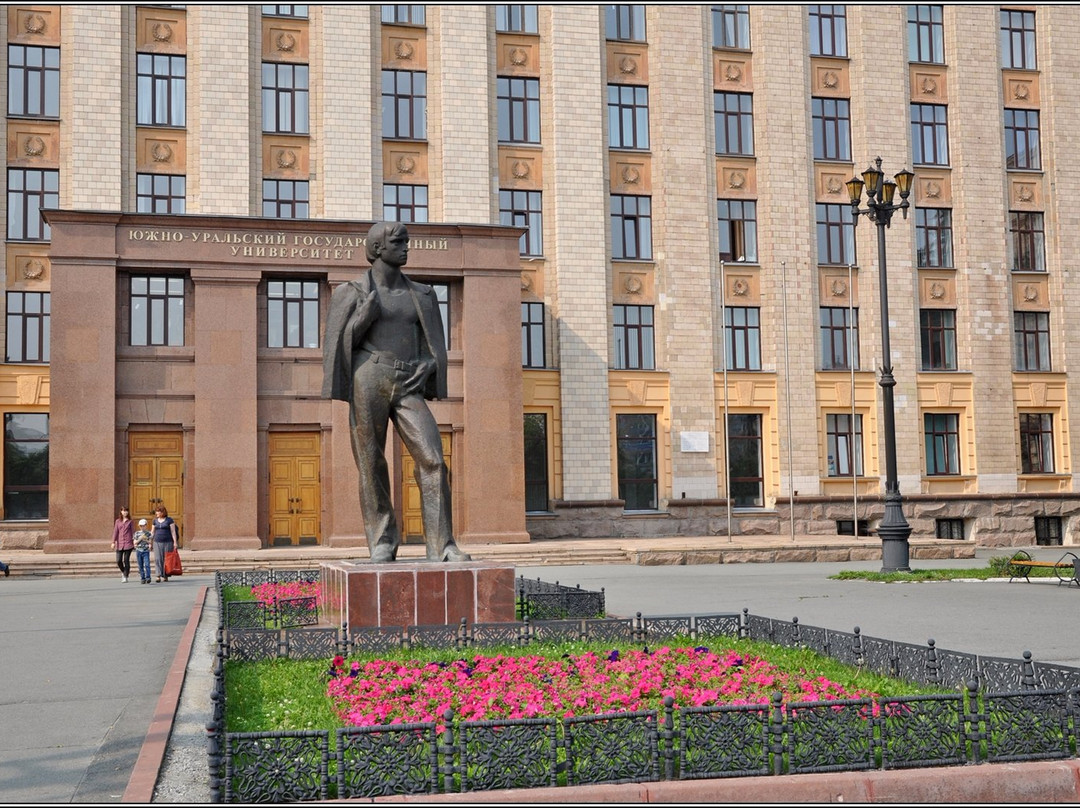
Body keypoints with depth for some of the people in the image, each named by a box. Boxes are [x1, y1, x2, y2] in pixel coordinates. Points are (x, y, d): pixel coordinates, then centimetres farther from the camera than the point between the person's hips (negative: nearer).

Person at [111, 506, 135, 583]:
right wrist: (113, 542, 2)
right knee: (118, 560, -1)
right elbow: (115, 532, 7)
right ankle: (123, 572, 27)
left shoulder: (130, 521, 4)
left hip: (128, 543, -2)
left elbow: (133, 532, 4)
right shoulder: (118, 521, 9)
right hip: (119, 543, 2)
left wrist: (134, 541, -3)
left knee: (126, 560, -3)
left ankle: (125, 576, 4)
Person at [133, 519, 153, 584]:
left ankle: (148, 577, -15)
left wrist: (146, 539, -15)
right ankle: (142, 578, 9)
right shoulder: (137, 533, 8)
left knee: (147, 564, -15)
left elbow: (150, 542, 2)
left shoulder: (148, 533, 5)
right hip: (139, 551, 2)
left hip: (146, 551, -2)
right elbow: (135, 542, 1)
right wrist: (140, 538, -11)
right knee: (140, 566, 4)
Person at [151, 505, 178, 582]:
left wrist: (175, 542, -9)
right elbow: (153, 532, 16)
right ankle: (159, 576, -12)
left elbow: (173, 531, -2)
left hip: (168, 542, -3)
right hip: (157, 543, 3)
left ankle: (165, 576, 9)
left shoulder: (169, 520, 0)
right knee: (158, 559, -8)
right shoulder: (155, 520, 11)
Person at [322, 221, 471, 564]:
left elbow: (431, 344, 18)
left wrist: (428, 371, 1)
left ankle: (441, 545, -10)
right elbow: (340, 343, 4)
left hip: (408, 388, 3)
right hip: (369, 381, -2)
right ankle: (383, 542, 13)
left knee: (432, 460, -12)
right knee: (372, 467, -1)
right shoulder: (353, 293, 7)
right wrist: (366, 316, -9)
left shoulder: (420, 295, 17)